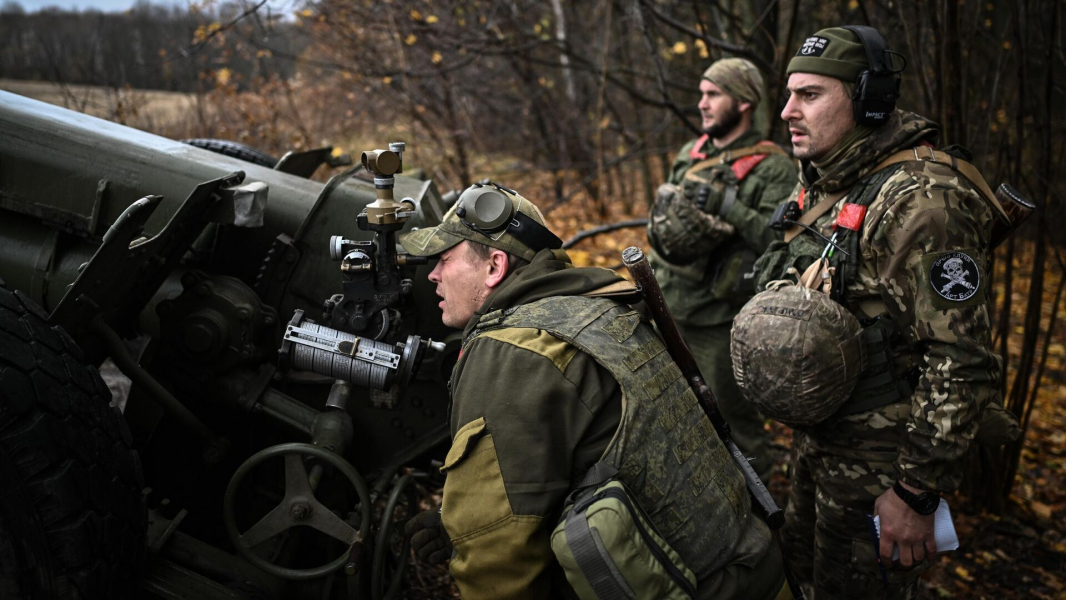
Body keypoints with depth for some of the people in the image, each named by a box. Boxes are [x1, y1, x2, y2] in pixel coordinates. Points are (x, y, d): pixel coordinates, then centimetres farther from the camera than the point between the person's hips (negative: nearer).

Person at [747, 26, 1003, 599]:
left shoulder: (920, 200, -25)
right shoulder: (824, 186, 5)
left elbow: (963, 362, -26)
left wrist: (916, 492, -23)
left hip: (878, 460, -8)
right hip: (816, 437, 8)